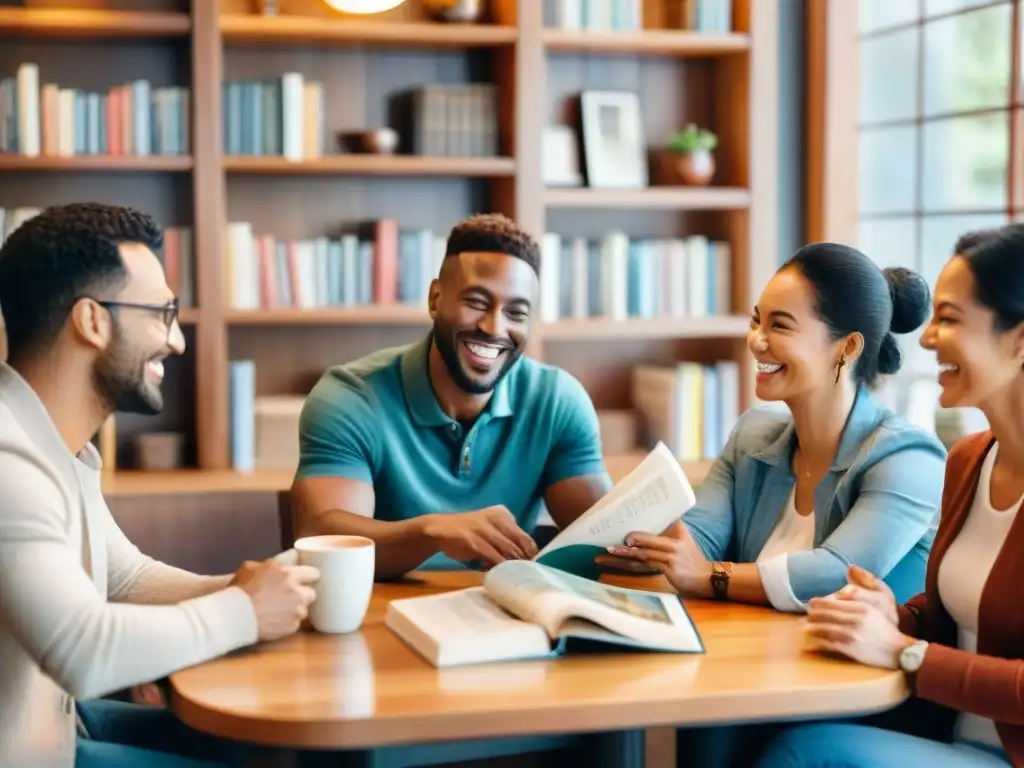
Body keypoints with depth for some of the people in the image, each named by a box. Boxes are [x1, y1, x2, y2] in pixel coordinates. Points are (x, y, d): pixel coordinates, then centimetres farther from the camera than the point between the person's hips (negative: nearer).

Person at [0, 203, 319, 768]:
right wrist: (243, 612, -21)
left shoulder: (53, 443, 6)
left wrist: (233, 590, -5)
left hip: (54, 715, 10)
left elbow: (126, 576, 14)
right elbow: (84, 653, -35)